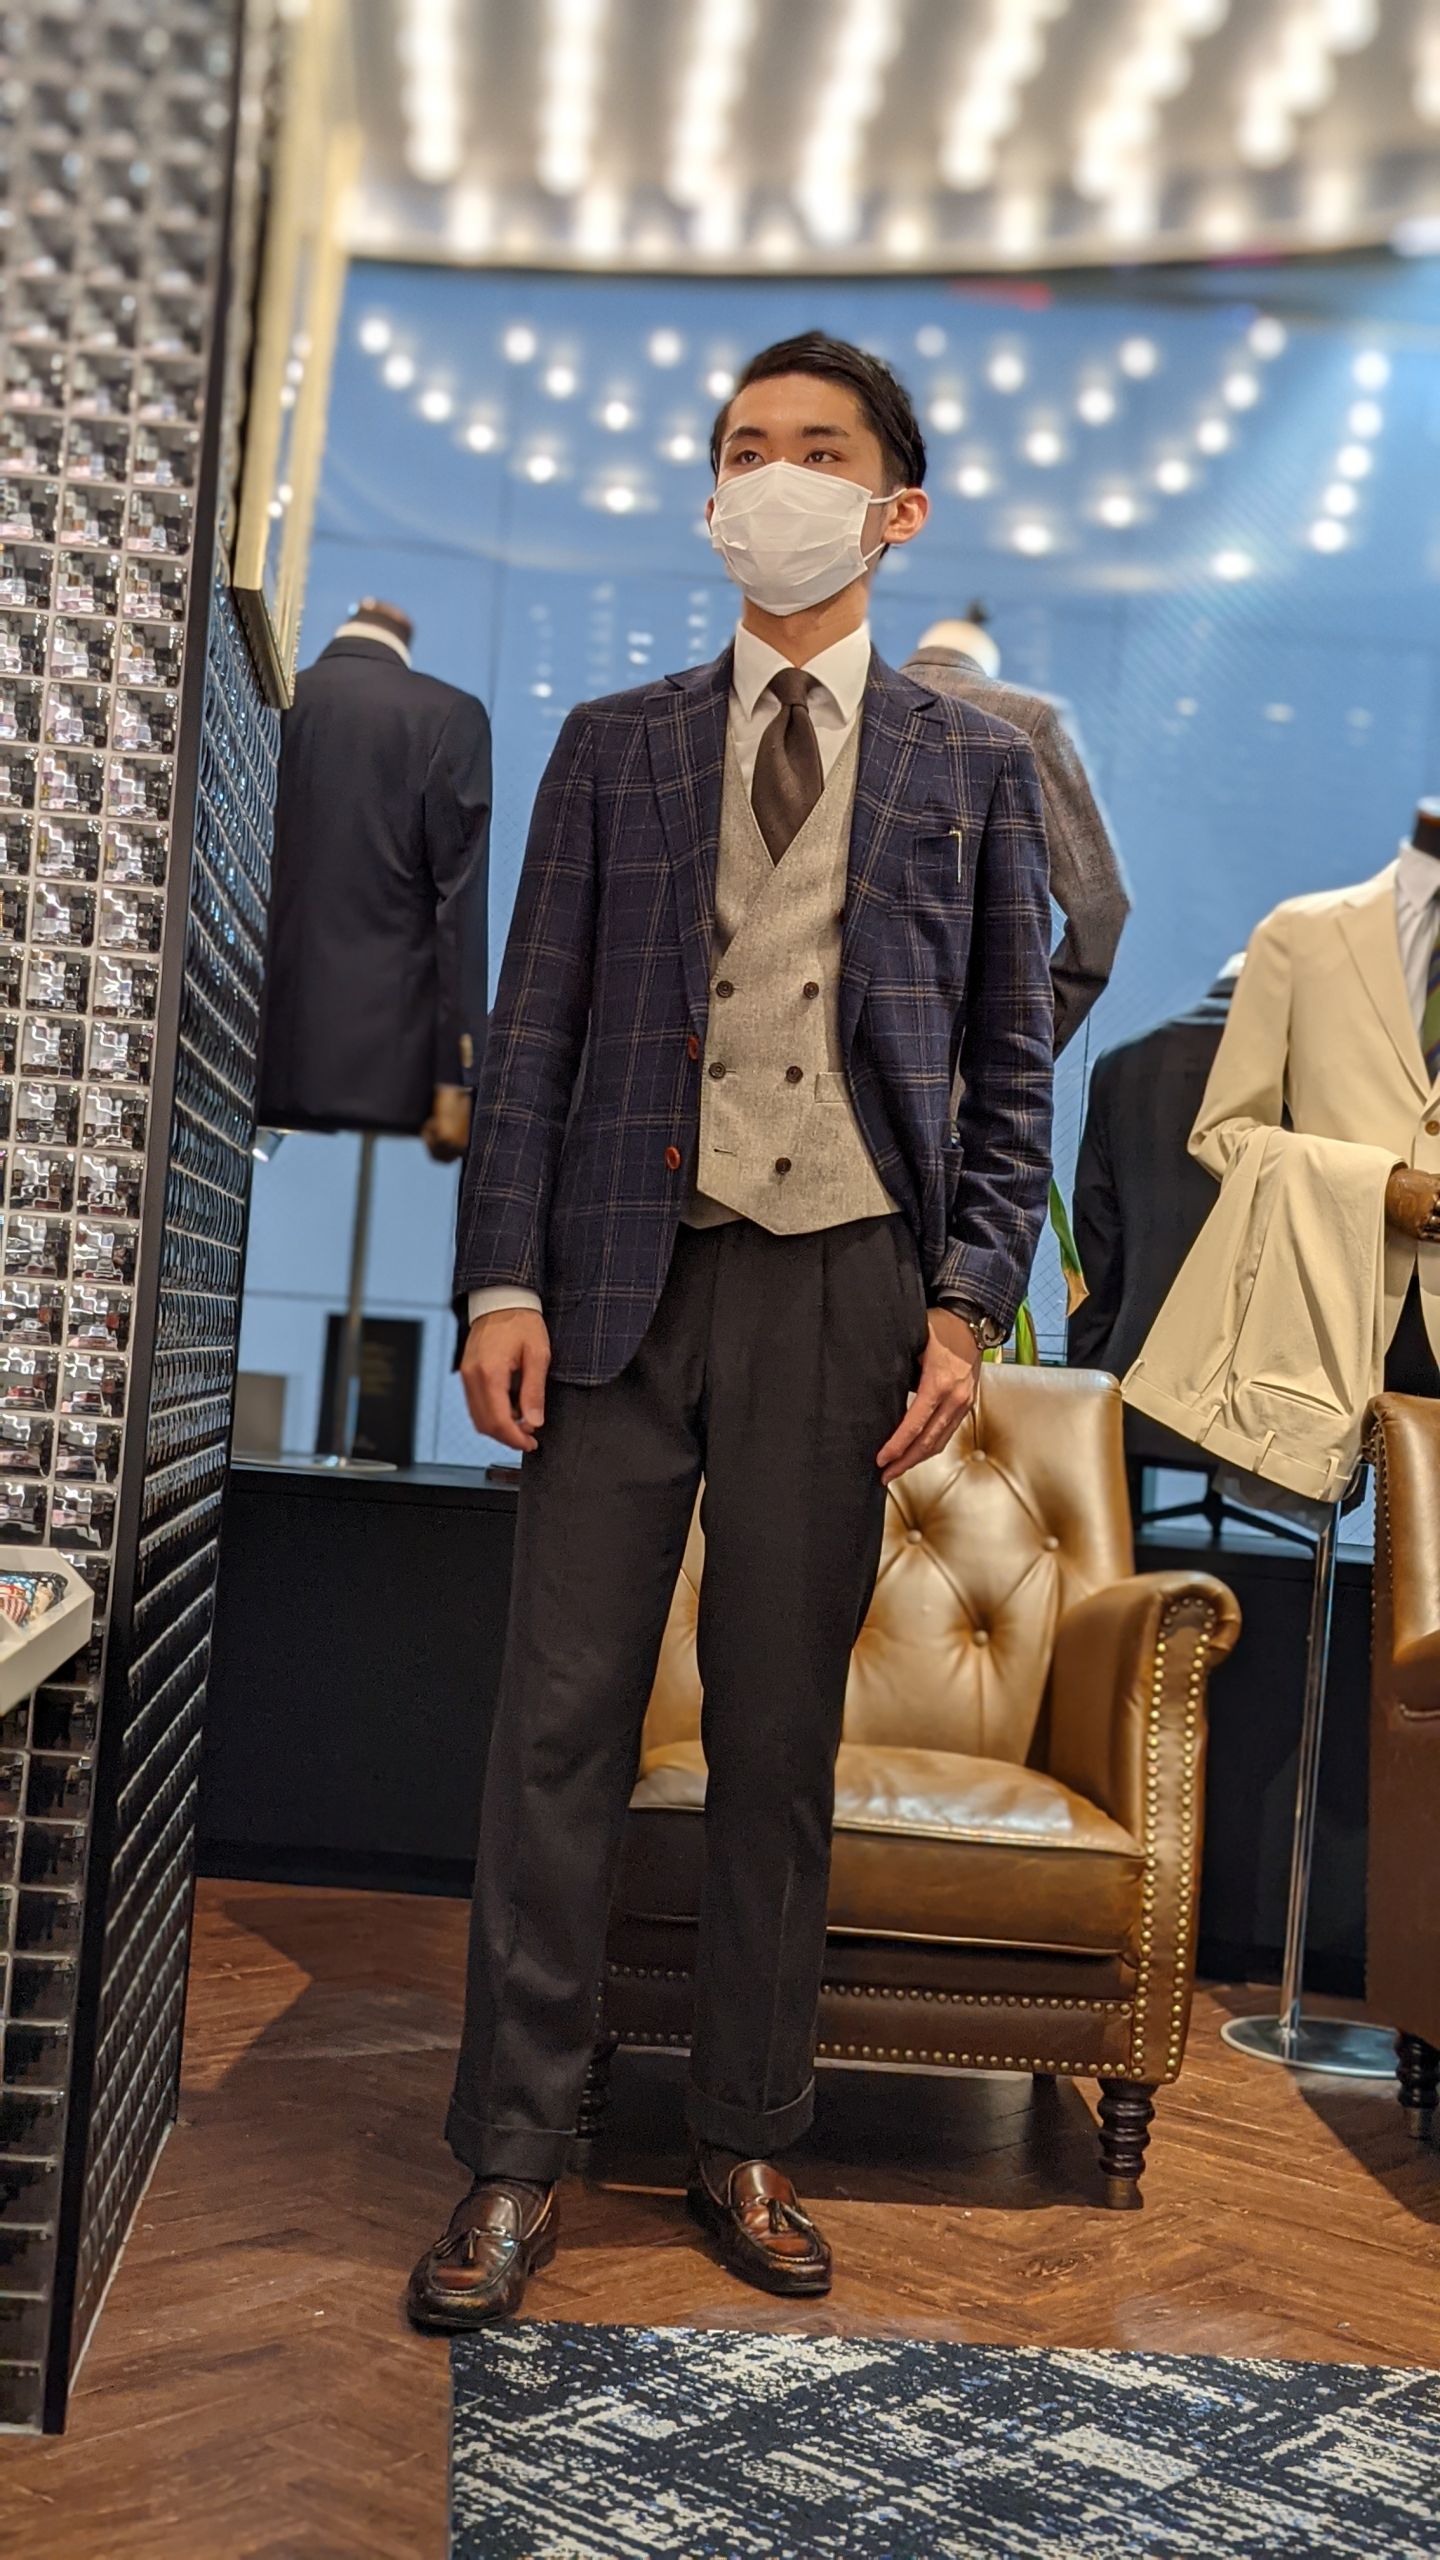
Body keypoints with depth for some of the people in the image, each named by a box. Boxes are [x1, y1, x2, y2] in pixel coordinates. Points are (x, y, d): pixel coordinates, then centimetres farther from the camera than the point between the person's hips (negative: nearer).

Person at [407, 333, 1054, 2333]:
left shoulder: (975, 768, 12)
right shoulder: (614, 748, 13)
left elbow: (1012, 1064, 9)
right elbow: (532, 1034, 7)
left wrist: (968, 1304, -2)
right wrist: (507, 1282, -3)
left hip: (846, 1288, 0)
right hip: (630, 1278, 1)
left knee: (782, 1739, 6)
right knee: (562, 1720, -1)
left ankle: (747, 2145, 20)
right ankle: (515, 2160, 10)